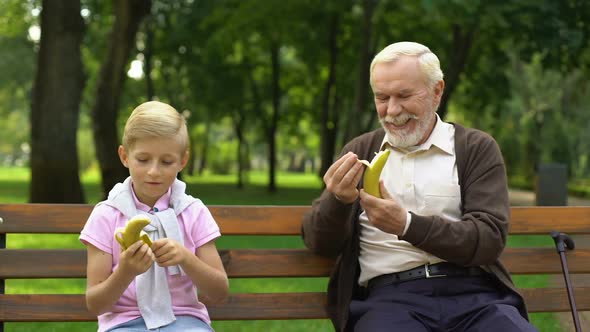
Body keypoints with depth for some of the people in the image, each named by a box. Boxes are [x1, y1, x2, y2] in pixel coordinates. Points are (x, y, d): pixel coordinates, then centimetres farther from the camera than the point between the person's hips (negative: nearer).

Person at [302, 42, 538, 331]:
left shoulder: (477, 148, 10)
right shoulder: (359, 151, 16)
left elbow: (489, 239, -3)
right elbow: (320, 244, 11)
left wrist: (407, 225, -17)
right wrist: (338, 200, -11)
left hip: (473, 294, 1)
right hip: (388, 296, 0)